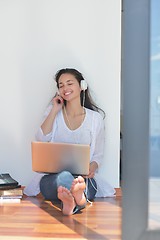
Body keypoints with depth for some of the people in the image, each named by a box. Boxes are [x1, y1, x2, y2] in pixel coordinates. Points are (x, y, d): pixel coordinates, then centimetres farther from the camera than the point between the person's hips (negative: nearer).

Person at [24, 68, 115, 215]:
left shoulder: (96, 117, 9)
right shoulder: (53, 111, 14)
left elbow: (98, 155, 11)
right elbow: (41, 140, -3)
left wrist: (92, 168, -13)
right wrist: (54, 111, -1)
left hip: (84, 177, 0)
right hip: (52, 176, 0)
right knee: (64, 177, -40)